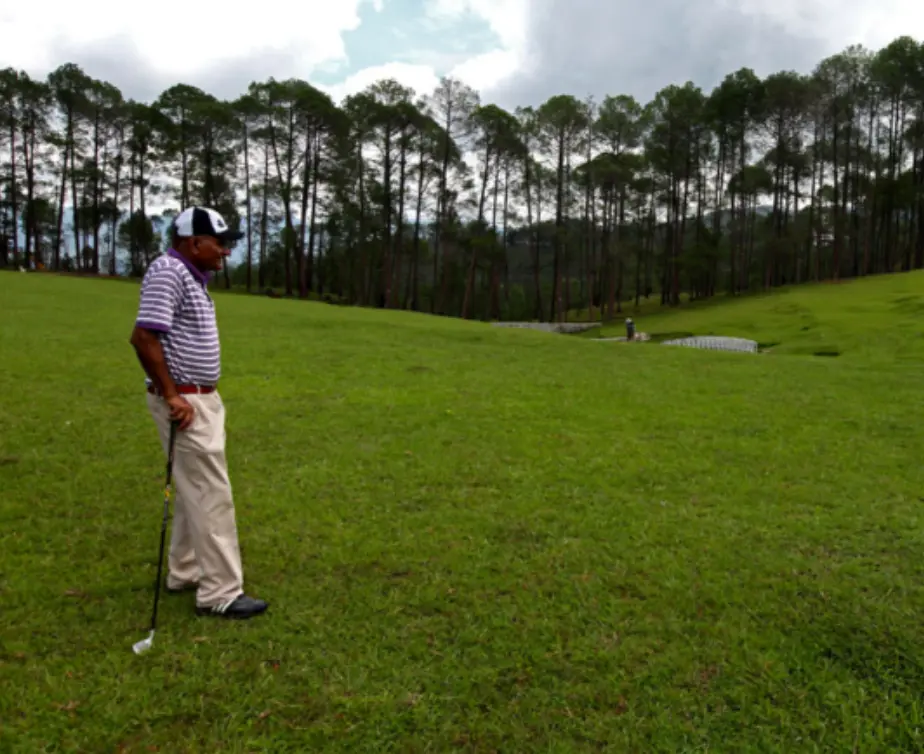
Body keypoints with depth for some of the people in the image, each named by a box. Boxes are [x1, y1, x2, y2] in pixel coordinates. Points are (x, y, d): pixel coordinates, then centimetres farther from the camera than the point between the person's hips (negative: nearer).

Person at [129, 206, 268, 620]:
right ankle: (220, 592, 0)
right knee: (211, 494, -7)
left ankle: (185, 572, 28)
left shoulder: (192, 277, 14)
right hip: (183, 402, -10)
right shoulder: (168, 272, -16)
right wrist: (172, 396, -22)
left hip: (202, 398, 10)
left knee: (196, 490, 17)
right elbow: (143, 337, -24)